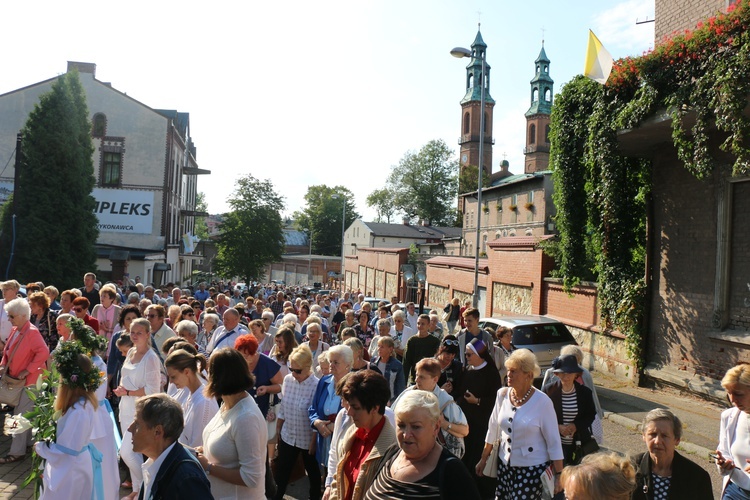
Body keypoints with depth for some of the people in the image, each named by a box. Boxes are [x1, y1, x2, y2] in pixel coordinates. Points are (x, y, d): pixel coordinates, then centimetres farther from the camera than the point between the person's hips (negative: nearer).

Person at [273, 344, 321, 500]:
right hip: (287, 436, 4)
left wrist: (315, 441, -12)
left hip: (308, 439, -4)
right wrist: (277, 430, 11)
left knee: (313, 473, 18)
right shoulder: (288, 379, -7)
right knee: (281, 472, 17)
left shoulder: (317, 386, -23)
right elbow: (282, 407, 4)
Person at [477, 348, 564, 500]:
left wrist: (558, 475, -8)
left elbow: (554, 441, -10)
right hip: (504, 465, 4)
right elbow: (493, 429, 7)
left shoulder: (542, 402, -15)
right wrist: (483, 459, 12)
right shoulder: (502, 395, -3)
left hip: (532, 469, -4)